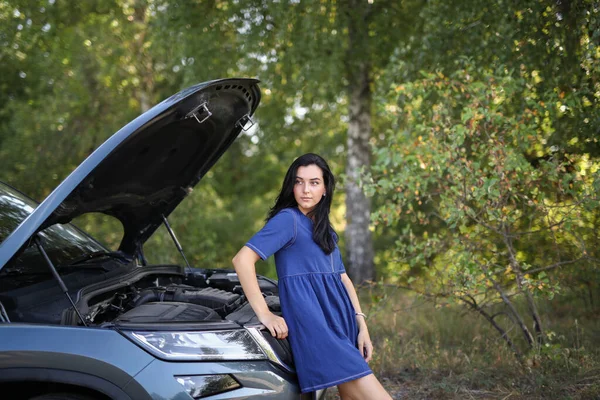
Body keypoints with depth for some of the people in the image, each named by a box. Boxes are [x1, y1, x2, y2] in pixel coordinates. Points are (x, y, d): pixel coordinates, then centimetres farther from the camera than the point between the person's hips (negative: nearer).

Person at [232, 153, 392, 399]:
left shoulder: (325, 229, 20)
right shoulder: (288, 219, -4)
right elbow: (242, 259, -14)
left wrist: (361, 324, 8)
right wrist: (264, 314, -18)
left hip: (340, 320, 8)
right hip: (313, 322, -8)